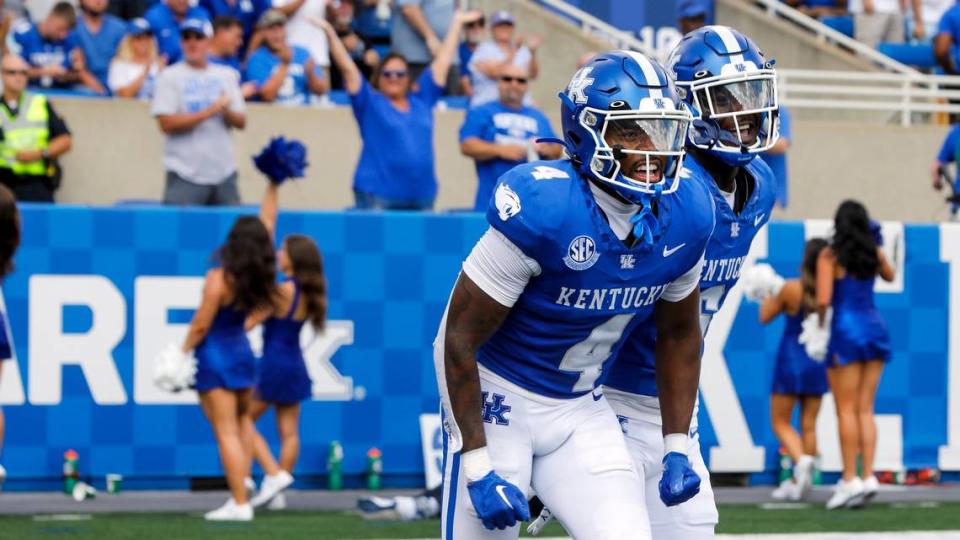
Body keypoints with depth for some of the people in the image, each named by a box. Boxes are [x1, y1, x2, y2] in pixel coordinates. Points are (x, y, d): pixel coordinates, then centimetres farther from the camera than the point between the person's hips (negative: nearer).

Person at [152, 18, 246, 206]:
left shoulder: (227, 75, 14)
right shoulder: (170, 76, 1)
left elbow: (241, 122, 12)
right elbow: (167, 124, -9)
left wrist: (226, 111, -11)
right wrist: (210, 111, -14)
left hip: (224, 172, 4)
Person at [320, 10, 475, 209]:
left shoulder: (421, 101, 14)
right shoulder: (370, 103, 5)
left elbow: (442, 61, 20)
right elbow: (347, 67, -2)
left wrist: (457, 23, 27)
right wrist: (331, 34, -10)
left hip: (421, 196, 4)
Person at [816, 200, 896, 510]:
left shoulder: (830, 255, -7)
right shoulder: (874, 253, 7)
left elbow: (823, 299, -17)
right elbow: (889, 276, 30)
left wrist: (820, 319, -1)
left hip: (846, 331, -5)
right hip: (875, 327, 5)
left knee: (846, 410, -2)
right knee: (865, 410, 7)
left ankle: (850, 480, -7)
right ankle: (868, 477, 0)